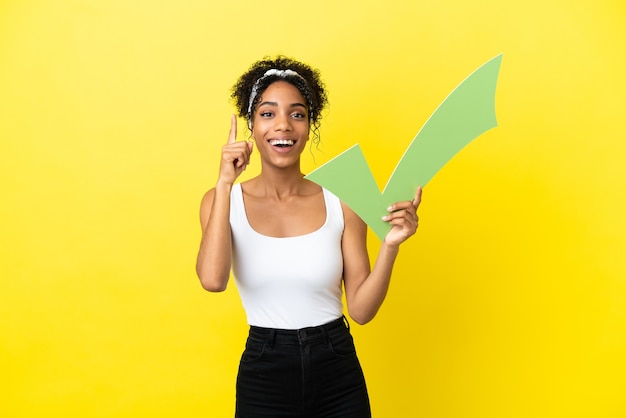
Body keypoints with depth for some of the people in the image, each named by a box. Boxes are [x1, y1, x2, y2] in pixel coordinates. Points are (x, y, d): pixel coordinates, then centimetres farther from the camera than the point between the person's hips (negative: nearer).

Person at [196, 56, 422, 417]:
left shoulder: (340, 203, -5)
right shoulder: (223, 201, -4)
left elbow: (361, 309, -5)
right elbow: (213, 279, -22)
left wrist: (390, 246, -18)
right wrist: (225, 183, -19)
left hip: (338, 377, 1)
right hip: (263, 377, 0)